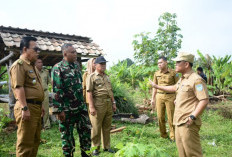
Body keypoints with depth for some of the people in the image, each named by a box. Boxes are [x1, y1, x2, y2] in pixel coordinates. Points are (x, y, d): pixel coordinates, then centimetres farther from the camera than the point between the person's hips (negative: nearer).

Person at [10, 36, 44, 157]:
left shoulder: (32, 66, 21)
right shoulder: (19, 65, -10)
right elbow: (18, 88, -19)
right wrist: (24, 108, -24)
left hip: (36, 107, 10)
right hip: (27, 107, -10)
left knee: (35, 141, 17)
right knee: (25, 142, -4)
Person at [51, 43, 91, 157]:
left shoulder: (76, 65, 10)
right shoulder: (58, 68, -12)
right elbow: (56, 91, -16)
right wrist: (59, 110, -18)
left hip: (81, 107, 7)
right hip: (67, 109, -7)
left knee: (86, 128, 11)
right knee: (67, 133, 6)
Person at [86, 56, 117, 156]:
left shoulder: (106, 77, 17)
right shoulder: (92, 77, -5)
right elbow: (89, 92, -11)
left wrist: (113, 103, 15)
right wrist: (91, 107, -17)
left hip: (108, 104, 7)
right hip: (98, 105, -7)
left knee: (107, 127, 13)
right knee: (96, 128, 1)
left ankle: (106, 146, 25)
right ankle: (95, 148, 14)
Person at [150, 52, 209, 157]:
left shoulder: (196, 80, -15)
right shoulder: (182, 79, 16)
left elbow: (204, 100, -20)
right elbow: (174, 88, 34)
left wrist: (192, 117, -23)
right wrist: (157, 86, 38)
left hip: (188, 123, -10)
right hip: (179, 121, 10)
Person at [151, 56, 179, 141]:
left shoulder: (173, 73, -3)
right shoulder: (156, 74, 9)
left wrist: (177, 98, -9)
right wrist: (153, 98, 12)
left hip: (170, 97, -3)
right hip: (159, 96, 4)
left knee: (171, 117, 0)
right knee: (160, 117, 5)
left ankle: (173, 136, 13)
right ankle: (163, 135, 19)